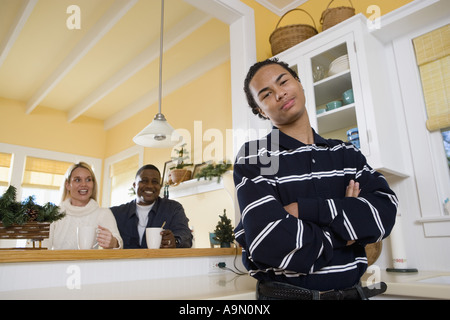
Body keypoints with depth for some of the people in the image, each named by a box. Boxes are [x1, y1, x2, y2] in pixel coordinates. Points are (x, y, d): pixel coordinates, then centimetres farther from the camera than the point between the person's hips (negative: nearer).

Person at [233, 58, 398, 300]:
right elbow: (269, 245, -23)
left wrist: (303, 209, -22)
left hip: (352, 291, 4)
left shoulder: (346, 153, 3)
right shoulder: (253, 157, -12)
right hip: (285, 293, -4)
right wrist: (343, 234, -10)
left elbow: (384, 213, -11)